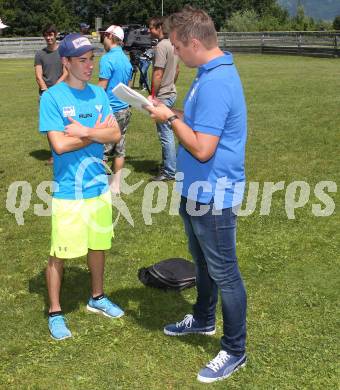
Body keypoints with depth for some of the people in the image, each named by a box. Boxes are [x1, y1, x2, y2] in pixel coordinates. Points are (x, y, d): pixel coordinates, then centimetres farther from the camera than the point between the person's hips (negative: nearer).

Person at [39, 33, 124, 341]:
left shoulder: (99, 94, 4)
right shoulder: (52, 97, -12)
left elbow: (115, 134, -4)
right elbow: (59, 144, -20)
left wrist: (85, 131, -18)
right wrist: (97, 133, -10)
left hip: (99, 186, 5)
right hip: (67, 191, -5)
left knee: (98, 245, 18)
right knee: (60, 253, 5)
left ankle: (97, 298, 39)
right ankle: (55, 312, 23)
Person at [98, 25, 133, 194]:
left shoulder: (107, 59, -15)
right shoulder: (126, 59, 11)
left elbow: (101, 88, -16)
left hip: (110, 110, -8)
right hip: (124, 109, 8)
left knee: (102, 151, -2)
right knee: (119, 149, 12)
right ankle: (116, 185, 19)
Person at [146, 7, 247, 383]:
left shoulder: (214, 84, -26)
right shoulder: (212, 73, 6)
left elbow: (202, 149, -29)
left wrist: (171, 118, -16)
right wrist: (174, 113, 4)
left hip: (213, 196, -10)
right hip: (198, 191, 10)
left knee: (224, 273, 4)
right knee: (203, 262, 26)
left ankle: (234, 351, 20)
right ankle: (203, 319, 47)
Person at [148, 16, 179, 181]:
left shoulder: (161, 46, -18)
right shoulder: (173, 44, 11)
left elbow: (158, 74, -21)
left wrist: (152, 96, -16)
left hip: (162, 96, -10)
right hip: (171, 93, 10)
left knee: (165, 134, -4)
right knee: (168, 132, 17)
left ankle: (169, 172, 2)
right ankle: (168, 165, 28)